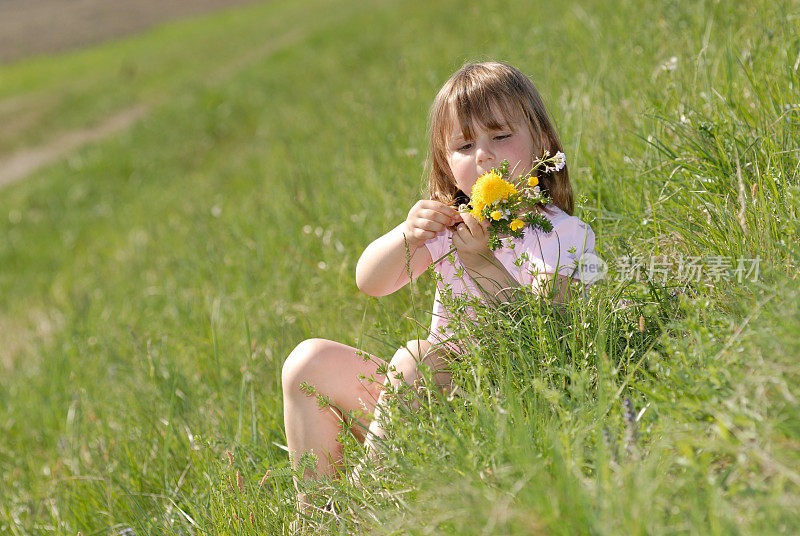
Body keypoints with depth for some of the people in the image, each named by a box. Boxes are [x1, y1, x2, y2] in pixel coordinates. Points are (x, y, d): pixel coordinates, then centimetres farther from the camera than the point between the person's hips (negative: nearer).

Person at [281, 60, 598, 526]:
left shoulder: (568, 236, -6)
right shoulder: (450, 224, 9)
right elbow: (370, 281, 0)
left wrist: (487, 263, -30)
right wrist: (406, 238, -20)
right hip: (429, 393, 7)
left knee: (416, 356, -32)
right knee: (311, 362, -4)